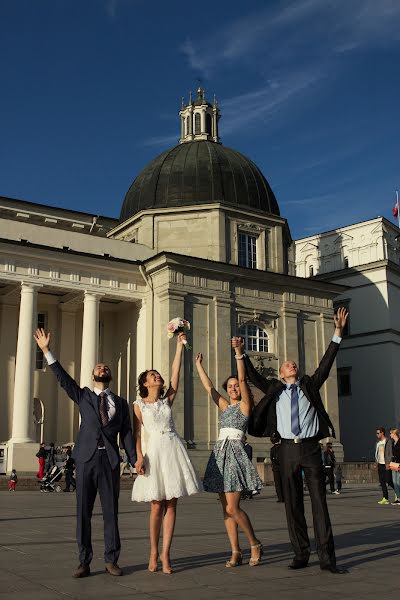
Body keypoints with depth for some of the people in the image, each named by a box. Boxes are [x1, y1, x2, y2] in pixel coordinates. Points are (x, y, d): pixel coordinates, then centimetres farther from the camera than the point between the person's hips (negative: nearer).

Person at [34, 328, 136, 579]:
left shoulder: (120, 403, 13)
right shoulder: (83, 396, 13)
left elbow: (127, 433, 6)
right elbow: (63, 378, 2)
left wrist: (135, 460, -6)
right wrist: (46, 351, -7)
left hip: (110, 460, 0)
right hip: (86, 458, 0)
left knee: (111, 511, 4)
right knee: (84, 511, 2)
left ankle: (111, 560, 15)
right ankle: (84, 562, 11)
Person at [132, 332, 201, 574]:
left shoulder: (167, 400, 12)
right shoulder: (139, 405, 7)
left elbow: (176, 372, 5)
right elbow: (138, 433, -1)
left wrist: (180, 346, 1)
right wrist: (139, 457, -14)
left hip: (174, 449, 3)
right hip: (154, 451, -3)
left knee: (171, 505, 0)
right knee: (157, 506, -1)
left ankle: (165, 553, 6)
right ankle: (154, 552, 15)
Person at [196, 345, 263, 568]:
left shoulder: (245, 405, 2)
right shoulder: (225, 406, 18)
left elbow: (243, 379, -10)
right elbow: (209, 386, 18)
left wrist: (239, 353, -17)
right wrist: (199, 365, 16)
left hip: (235, 453, -7)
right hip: (220, 453, 7)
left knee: (232, 508, -11)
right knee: (226, 508, 4)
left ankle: (255, 544, 8)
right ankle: (236, 552, 10)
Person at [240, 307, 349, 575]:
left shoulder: (310, 385, 12)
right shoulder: (275, 389, 14)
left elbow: (326, 364, 5)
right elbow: (254, 377, 13)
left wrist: (338, 333, -2)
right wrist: (242, 354, 6)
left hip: (311, 447, -1)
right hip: (288, 449, 1)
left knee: (319, 502, -2)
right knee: (293, 504, 4)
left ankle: (327, 557, -1)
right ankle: (301, 554, 12)